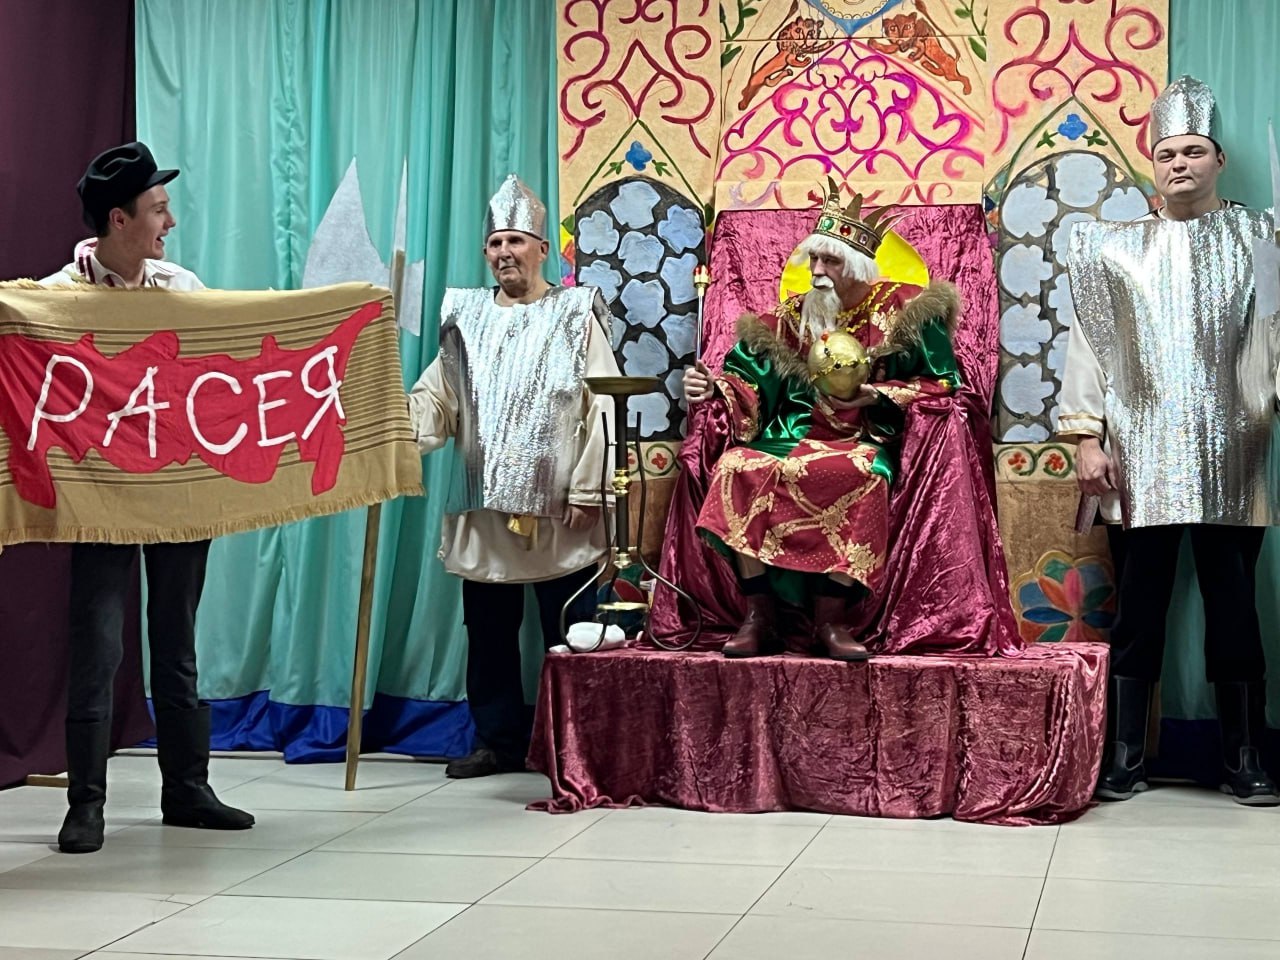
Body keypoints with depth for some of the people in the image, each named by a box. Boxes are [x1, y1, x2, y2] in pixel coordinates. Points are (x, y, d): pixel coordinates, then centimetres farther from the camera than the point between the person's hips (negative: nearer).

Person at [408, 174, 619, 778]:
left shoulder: (576, 316, 2)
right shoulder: (467, 319, 13)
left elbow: (603, 411, -4)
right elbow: (434, 399, 7)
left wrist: (587, 490, -11)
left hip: (558, 508, -4)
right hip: (484, 508, 4)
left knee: (567, 635, 2)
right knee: (489, 632, 9)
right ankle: (499, 740, 19)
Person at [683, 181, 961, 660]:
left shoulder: (900, 308, 5)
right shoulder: (793, 315, 14)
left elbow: (942, 382, 3)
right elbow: (751, 381, 12)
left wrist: (878, 395, -10)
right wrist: (714, 387, -9)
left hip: (865, 437, -3)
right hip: (795, 434, 3)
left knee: (858, 474, -40)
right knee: (738, 467, -29)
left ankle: (830, 620, -32)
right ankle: (758, 617, -26)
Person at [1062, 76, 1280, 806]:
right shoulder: (1116, 247, 8)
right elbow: (1091, 344, 5)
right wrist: (1089, 437, -3)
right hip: (1145, 453, 0)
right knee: (1140, 603, 1)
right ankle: (1125, 758, 9)